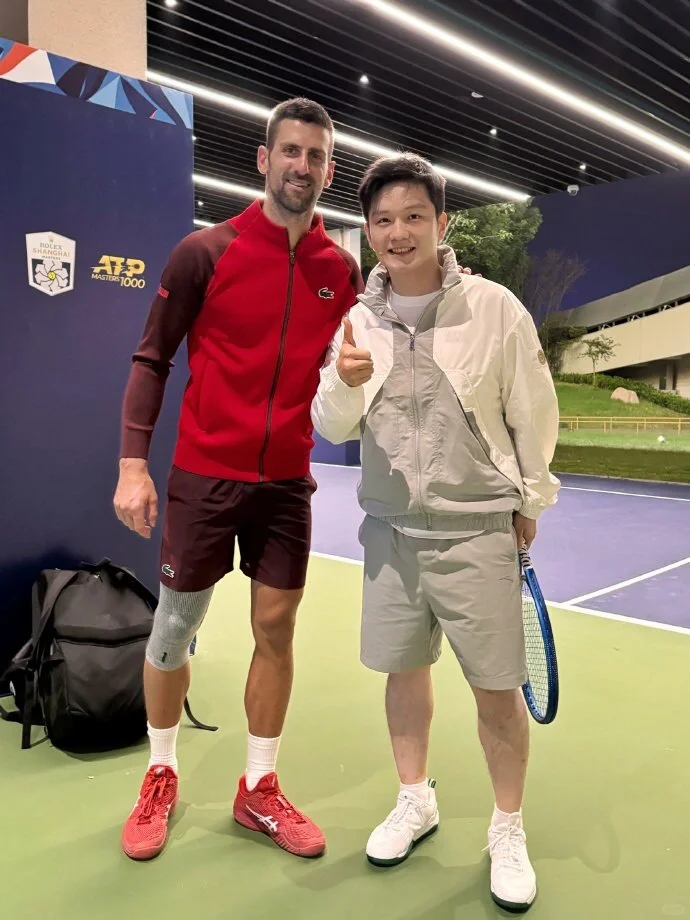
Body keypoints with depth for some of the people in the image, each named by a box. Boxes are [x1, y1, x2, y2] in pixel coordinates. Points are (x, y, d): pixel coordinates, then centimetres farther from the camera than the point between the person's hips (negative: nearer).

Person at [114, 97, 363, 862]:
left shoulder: (342, 270, 5)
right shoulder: (205, 251, -5)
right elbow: (151, 360, -3)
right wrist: (133, 463, -11)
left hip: (287, 482, 3)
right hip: (203, 475, -2)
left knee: (275, 630, 9)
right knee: (173, 629, 8)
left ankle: (258, 790, 27)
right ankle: (160, 777, 31)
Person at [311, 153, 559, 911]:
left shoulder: (495, 308, -8)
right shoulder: (357, 319, 1)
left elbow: (533, 415, 0)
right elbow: (335, 430, 3)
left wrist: (530, 502, 5)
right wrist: (345, 385, -18)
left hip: (477, 531, -3)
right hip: (390, 529, 4)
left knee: (497, 690, 4)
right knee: (403, 668, 16)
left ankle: (508, 830, 29)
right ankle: (415, 802, 39)